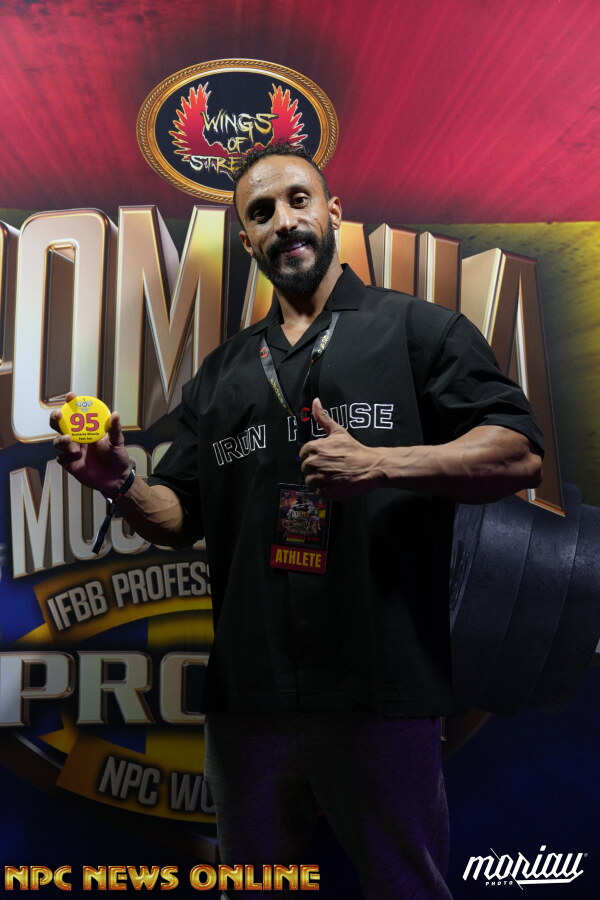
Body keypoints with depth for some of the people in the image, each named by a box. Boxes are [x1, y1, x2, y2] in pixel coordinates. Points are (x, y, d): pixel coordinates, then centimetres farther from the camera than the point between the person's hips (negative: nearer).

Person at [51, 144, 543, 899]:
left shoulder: (416, 329, 1)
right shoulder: (222, 373, 15)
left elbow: (519, 454, -8)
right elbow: (182, 518, 14)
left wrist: (379, 463, -20)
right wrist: (122, 484, -7)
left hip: (381, 695, -4)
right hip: (247, 694, 5)